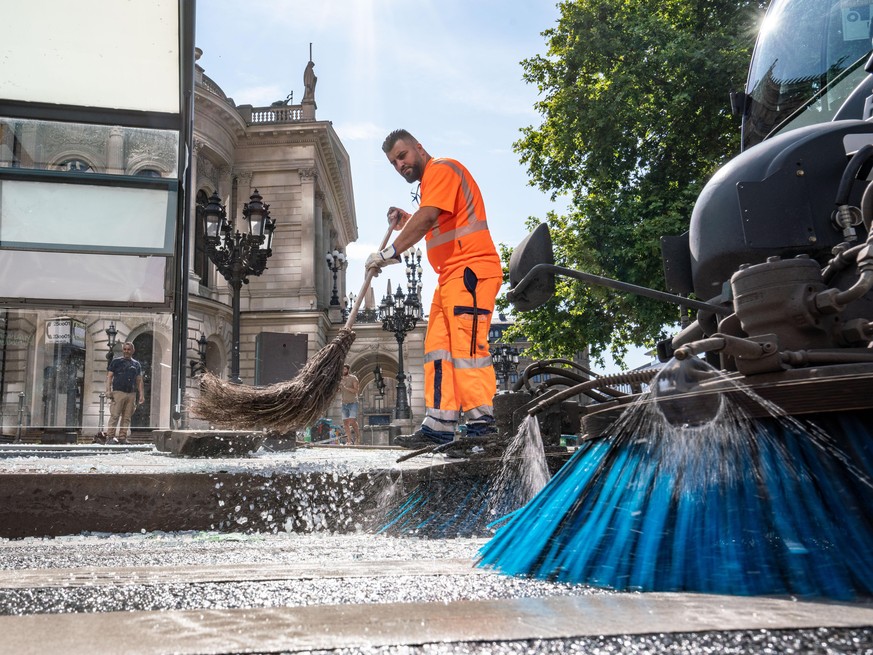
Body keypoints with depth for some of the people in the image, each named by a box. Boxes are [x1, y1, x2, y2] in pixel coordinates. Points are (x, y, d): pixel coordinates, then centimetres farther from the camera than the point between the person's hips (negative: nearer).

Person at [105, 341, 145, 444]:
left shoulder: (136, 364, 17)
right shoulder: (116, 361, 8)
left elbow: (139, 381, 17)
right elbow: (109, 376, 4)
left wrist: (141, 394, 9)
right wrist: (108, 390, -9)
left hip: (131, 394, 3)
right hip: (118, 392, -3)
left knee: (127, 417, 2)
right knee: (114, 416, -8)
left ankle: (122, 437, 5)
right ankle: (110, 436, -6)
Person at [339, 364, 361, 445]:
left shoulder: (353, 378, -3)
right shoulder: (341, 379, 12)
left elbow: (356, 390, -12)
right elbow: (339, 393, 16)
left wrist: (346, 387, -20)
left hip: (353, 403, -5)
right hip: (344, 403, 5)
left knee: (352, 421, -18)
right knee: (345, 423, 1)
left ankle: (358, 436, 0)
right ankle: (349, 440, 7)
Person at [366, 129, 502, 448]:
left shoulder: (441, 169, -4)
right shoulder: (430, 181, 27)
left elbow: (427, 217, -19)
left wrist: (390, 252, -19)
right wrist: (406, 222, 16)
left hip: (470, 270, -10)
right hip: (451, 276, 10)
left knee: (466, 344, -15)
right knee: (438, 349, 4)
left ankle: (482, 422, -15)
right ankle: (438, 426, 3)